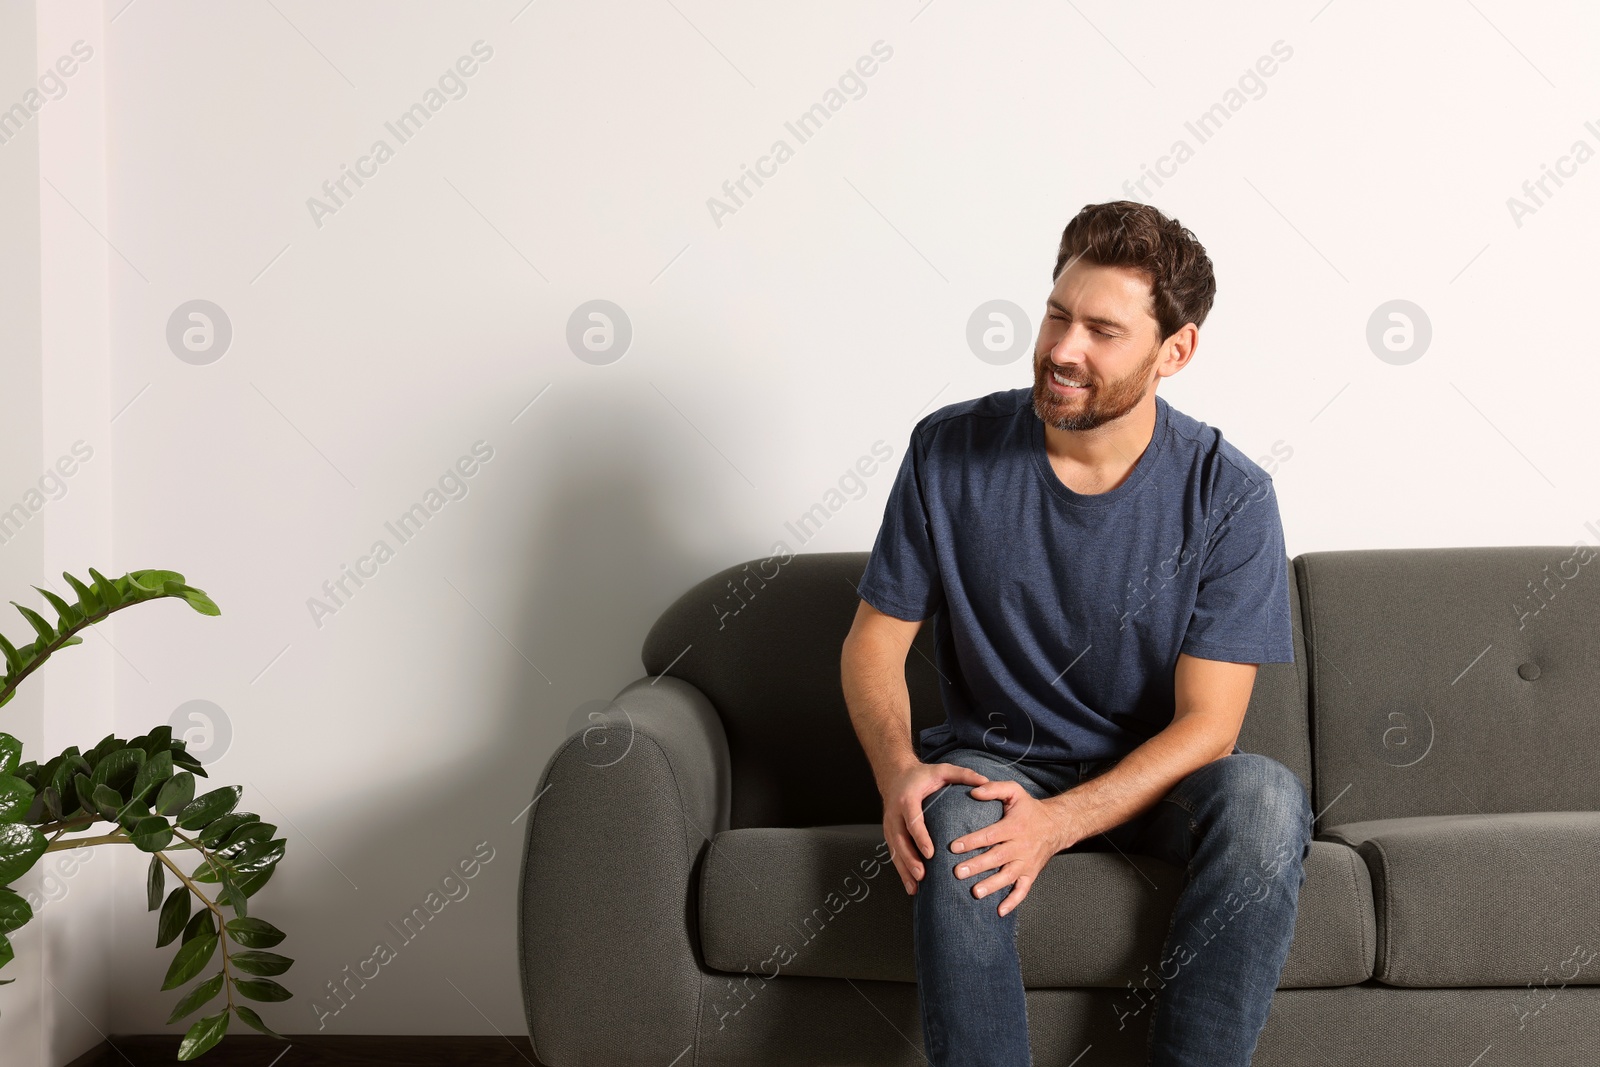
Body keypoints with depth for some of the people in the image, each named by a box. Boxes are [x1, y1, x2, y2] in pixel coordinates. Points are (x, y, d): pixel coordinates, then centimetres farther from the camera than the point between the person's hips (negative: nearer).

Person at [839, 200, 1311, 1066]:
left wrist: (1059, 822, -30)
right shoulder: (951, 452, -7)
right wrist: (898, 770, -22)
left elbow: (1207, 724, -14)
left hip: (1154, 777, 0)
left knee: (1264, 795, -32)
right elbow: (874, 640, -1)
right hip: (995, 761, 0)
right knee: (955, 824, -35)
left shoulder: (1229, 497, -12)